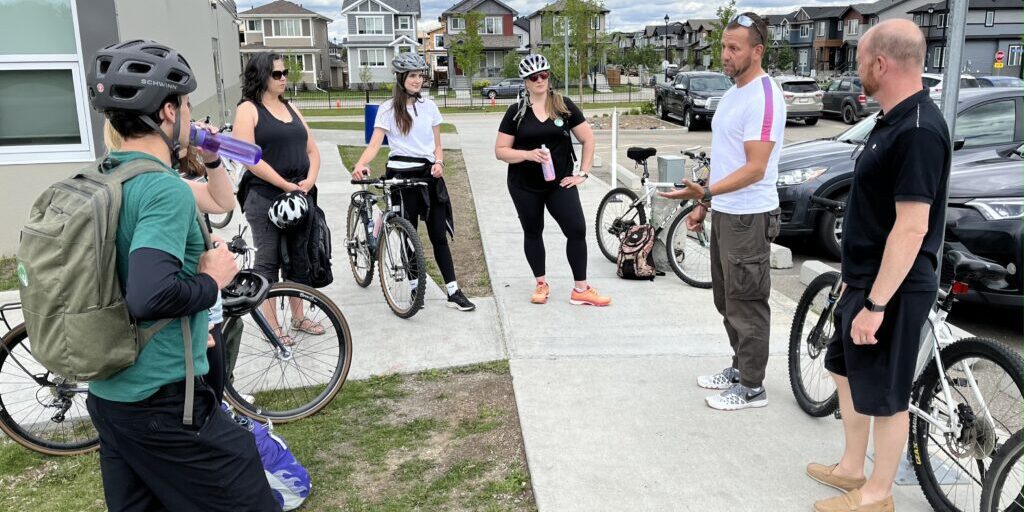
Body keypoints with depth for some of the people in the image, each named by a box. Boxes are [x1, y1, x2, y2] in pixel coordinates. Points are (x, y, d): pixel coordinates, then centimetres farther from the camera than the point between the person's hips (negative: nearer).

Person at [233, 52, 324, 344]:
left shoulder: (291, 109, 15)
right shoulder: (248, 110, -4)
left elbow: (312, 150, 13)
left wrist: (309, 181, -5)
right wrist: (286, 185, -17)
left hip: (300, 197, 6)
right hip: (265, 198, -6)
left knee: (298, 259, 13)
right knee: (268, 262, 2)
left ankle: (298, 317, 25)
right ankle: (272, 325, 11)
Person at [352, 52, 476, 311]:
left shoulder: (429, 106, 10)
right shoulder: (388, 108, -1)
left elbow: (437, 144, 12)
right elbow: (374, 143, -11)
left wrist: (438, 163, -9)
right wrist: (360, 165, -29)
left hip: (428, 174, 3)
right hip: (402, 175, -3)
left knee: (439, 235, 0)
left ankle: (453, 291, 3)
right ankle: (414, 287, 18)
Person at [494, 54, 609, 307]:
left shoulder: (564, 106, 1)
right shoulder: (516, 112, -1)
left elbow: (588, 139, 4)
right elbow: (500, 151, -2)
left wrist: (583, 173, -2)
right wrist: (529, 154, -18)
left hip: (560, 182, 0)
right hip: (525, 186, 0)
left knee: (577, 230, -7)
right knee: (533, 233, 11)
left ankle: (580, 290, 5)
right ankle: (541, 284, 28)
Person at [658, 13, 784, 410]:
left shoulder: (764, 97, -18)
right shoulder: (733, 93, 13)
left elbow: (754, 169, -24)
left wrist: (705, 191, -34)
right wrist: (704, 204, 18)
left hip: (749, 218, -10)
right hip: (724, 213, 10)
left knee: (747, 304, 0)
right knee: (727, 300, 18)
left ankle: (752, 387, 13)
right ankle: (740, 368, 32)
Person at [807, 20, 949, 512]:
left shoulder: (918, 130, -23)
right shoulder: (892, 120, 9)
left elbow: (911, 228, -26)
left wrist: (876, 304, -24)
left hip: (892, 291, -10)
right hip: (865, 281, 10)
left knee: (884, 395, 5)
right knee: (846, 371, 21)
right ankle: (851, 468, 38)